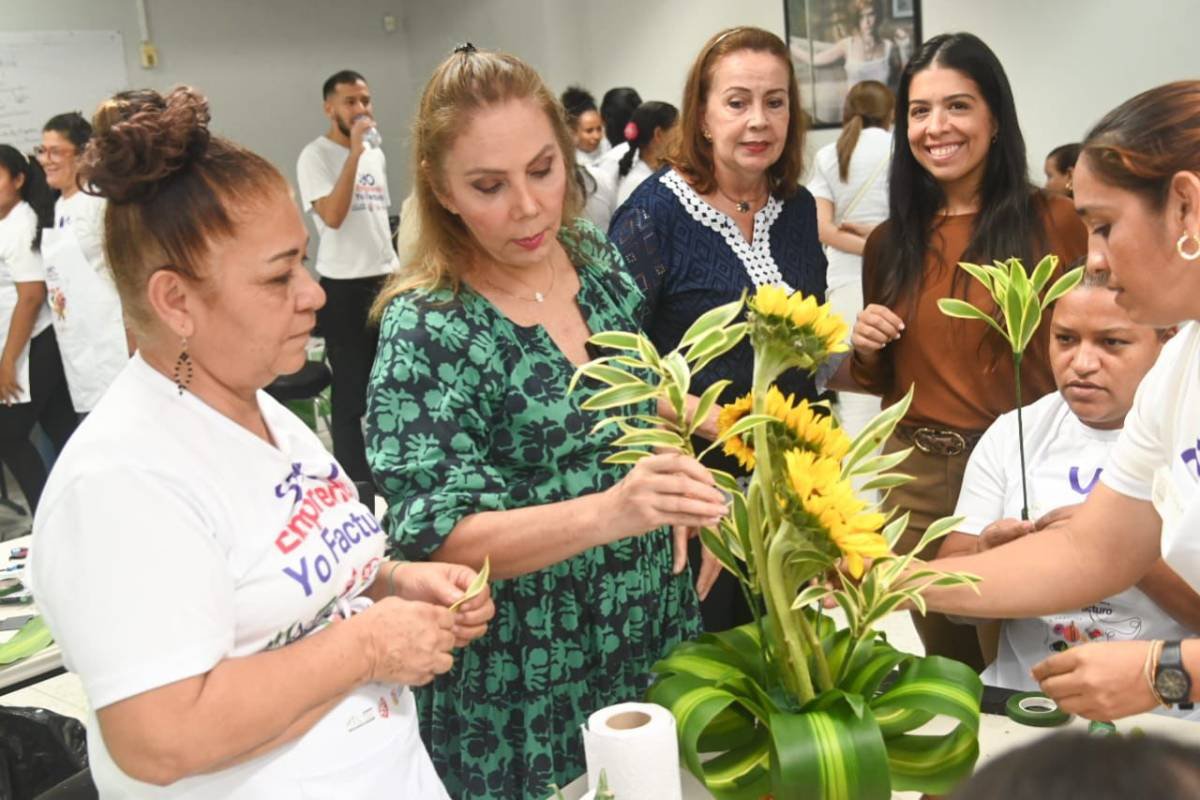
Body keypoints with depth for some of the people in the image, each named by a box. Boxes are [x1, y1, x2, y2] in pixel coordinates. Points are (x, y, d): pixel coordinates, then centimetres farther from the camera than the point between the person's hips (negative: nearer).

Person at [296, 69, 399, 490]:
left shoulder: (376, 154, 13)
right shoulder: (315, 156, -9)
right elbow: (332, 215, -23)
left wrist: (398, 272, 17)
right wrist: (353, 152, -22)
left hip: (387, 278, 7)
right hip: (345, 286, -7)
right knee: (351, 389, 0)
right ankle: (354, 477, 9)